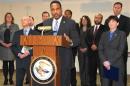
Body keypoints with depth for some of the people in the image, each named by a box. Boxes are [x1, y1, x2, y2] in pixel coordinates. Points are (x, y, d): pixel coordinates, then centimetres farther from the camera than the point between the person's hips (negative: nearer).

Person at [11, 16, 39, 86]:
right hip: (19, 59, 3)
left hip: (30, 59, -3)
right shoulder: (17, 33, 14)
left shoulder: (35, 33, 4)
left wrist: (29, 53, -14)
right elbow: (13, 46, 9)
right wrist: (19, 54, -6)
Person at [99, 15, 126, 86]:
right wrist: (104, 61, -9)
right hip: (105, 65, 3)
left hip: (117, 65, -3)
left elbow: (121, 50, -8)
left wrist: (110, 62, -13)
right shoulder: (104, 34, 14)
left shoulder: (122, 34, 2)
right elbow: (100, 49, 6)